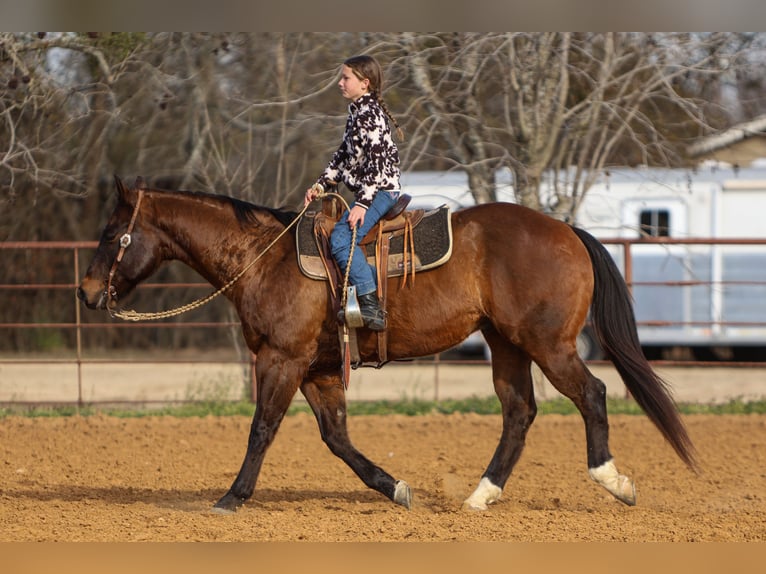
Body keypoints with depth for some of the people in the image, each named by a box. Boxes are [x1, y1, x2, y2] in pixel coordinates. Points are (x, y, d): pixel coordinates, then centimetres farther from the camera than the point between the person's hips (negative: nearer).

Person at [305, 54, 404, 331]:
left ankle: (371, 307, -29)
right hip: (369, 191, 11)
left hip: (380, 189, -11)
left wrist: (362, 202, -25)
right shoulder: (356, 113, 17)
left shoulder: (368, 113, -14)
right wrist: (321, 184, 13)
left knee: (341, 238, -24)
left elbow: (378, 162, -21)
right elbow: (343, 157, 24)